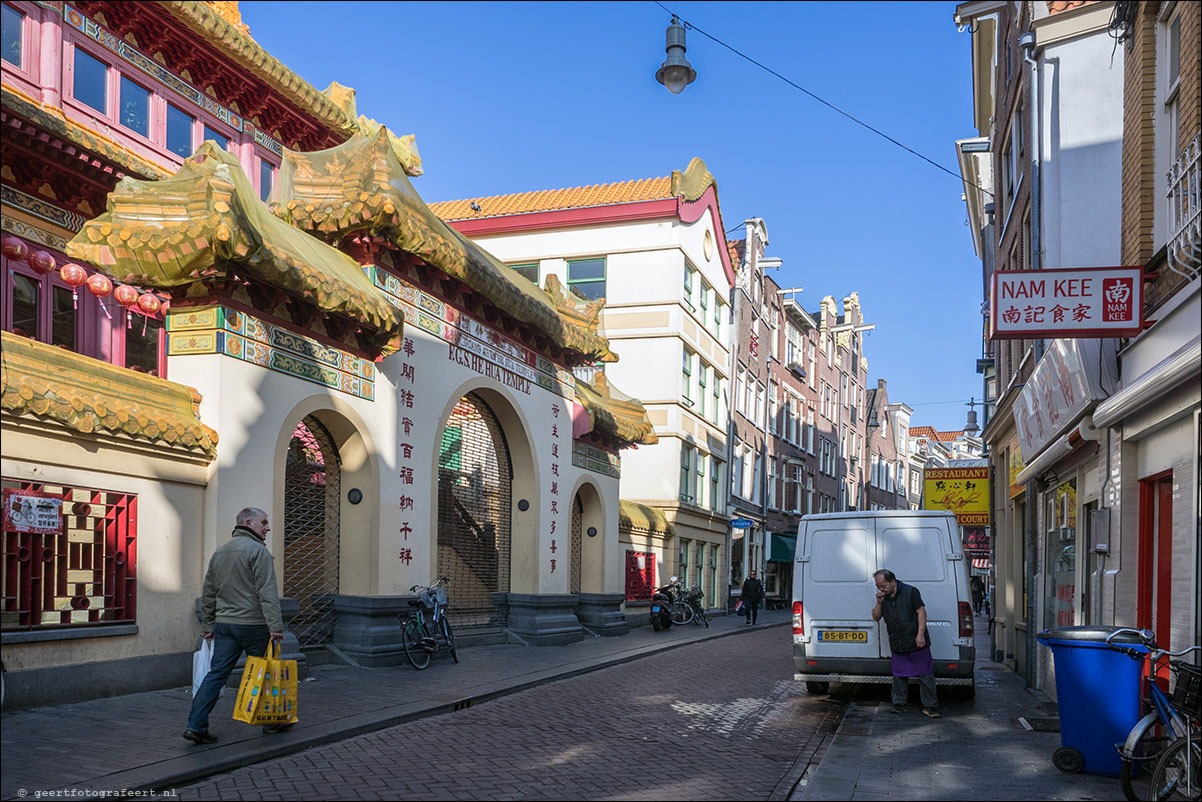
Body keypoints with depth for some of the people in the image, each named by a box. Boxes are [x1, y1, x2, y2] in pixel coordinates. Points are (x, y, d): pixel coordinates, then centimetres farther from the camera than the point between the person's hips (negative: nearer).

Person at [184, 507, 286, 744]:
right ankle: (272, 720, 18)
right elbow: (267, 593, -18)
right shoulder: (258, 551, -11)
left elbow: (209, 594, 20)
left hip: (224, 624, 7)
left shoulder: (219, 553, 15)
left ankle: (196, 725, -3)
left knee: (216, 674, 4)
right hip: (253, 624, -6)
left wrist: (207, 625, 26)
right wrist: (275, 625, -21)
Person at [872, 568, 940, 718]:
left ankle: (930, 706, 5)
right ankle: (899, 703, 17)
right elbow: (876, 617, 12)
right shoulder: (883, 597, 9)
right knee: (899, 674, 7)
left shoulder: (910, 591, -6)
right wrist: (879, 603, -7)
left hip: (916, 643, -5)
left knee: (925, 674, -1)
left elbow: (921, 612, -9)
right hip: (897, 644, 5)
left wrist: (920, 634, -16)